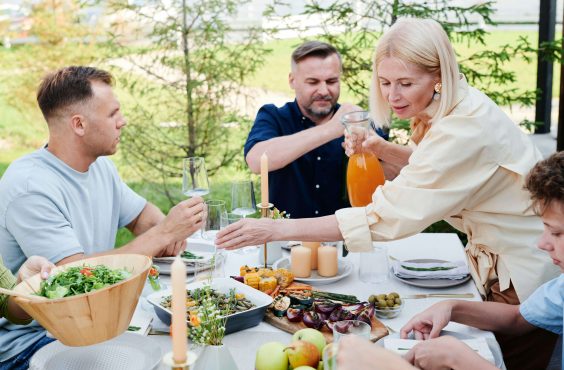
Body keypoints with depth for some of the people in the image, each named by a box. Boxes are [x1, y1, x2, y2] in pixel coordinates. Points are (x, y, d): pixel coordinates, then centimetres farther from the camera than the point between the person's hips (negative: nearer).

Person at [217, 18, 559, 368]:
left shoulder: (467, 129, -32)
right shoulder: (458, 107, -4)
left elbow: (389, 216, -35)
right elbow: (436, 165, 15)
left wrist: (279, 229, -36)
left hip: (526, 276, -8)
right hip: (501, 262, 8)